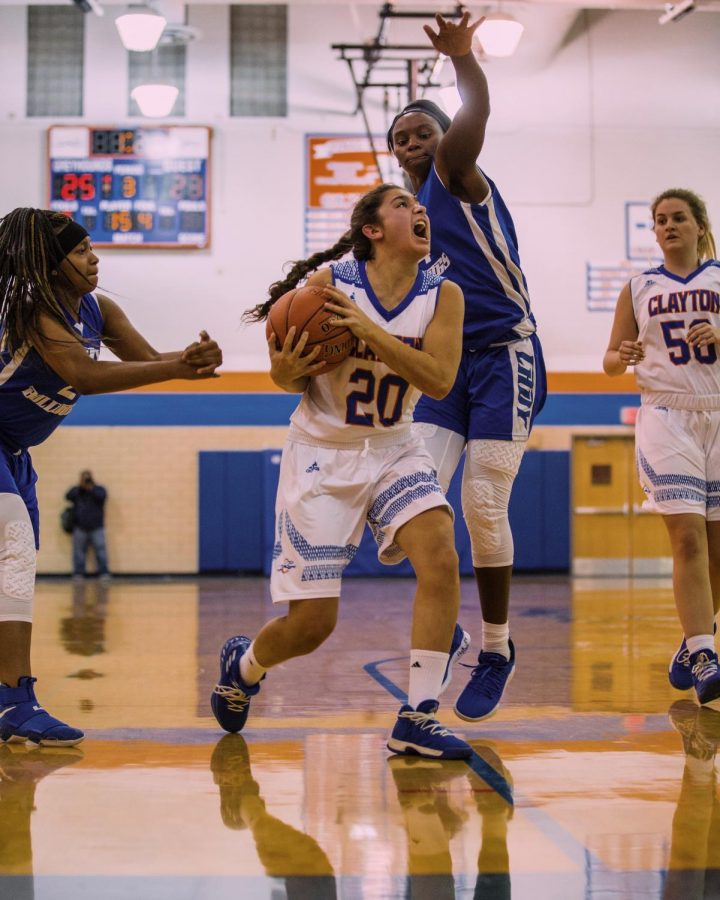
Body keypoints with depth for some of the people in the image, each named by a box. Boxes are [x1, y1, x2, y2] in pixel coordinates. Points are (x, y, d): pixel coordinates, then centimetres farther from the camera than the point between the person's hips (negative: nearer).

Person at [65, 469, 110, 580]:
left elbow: (102, 496, -12)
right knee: (79, 550, -2)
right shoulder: (76, 490, 11)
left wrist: (90, 488, -19)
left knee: (101, 549, -9)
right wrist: (80, 486, -15)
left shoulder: (98, 489, 9)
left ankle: (104, 573, -9)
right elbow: (68, 496, -8)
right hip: (80, 528, 1)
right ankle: (78, 574, 0)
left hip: (97, 528, -1)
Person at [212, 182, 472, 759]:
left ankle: (417, 719, -14)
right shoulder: (329, 281, -13)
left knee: (442, 558, -23)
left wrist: (366, 327, -29)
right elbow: (288, 375, -4)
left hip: (393, 450, 3)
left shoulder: (442, 296, -5)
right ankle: (243, 664, 33)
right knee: (312, 624, -3)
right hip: (322, 455, -3)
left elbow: (439, 380, -20)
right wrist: (288, 371, -29)